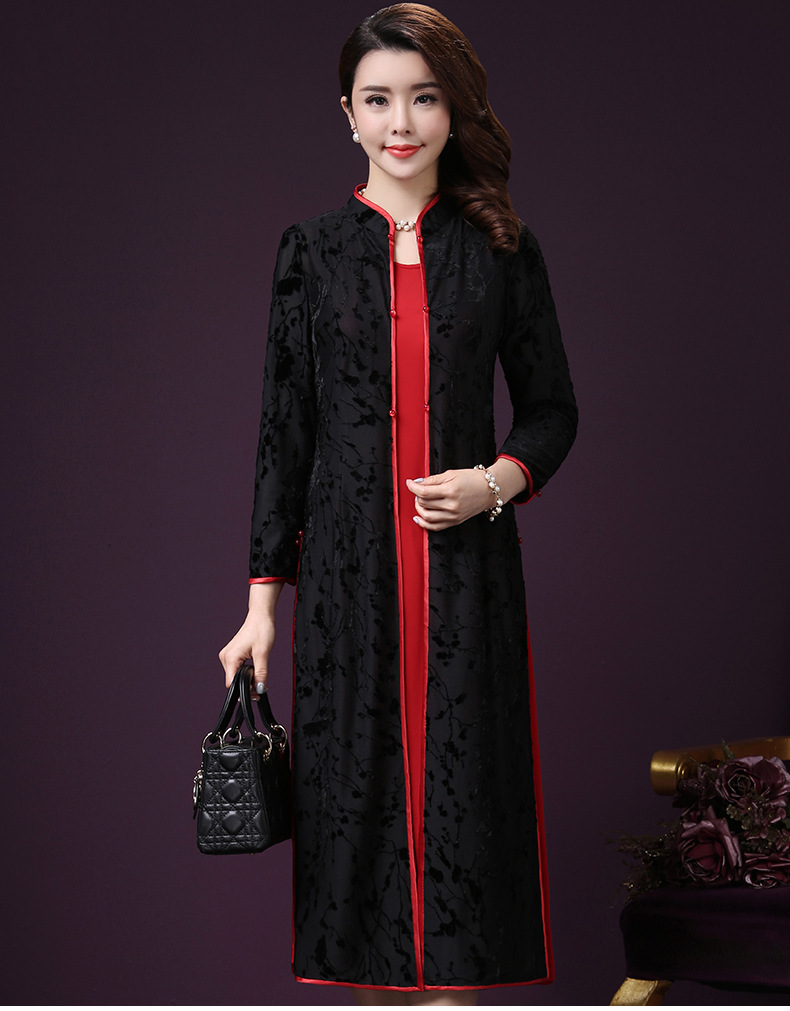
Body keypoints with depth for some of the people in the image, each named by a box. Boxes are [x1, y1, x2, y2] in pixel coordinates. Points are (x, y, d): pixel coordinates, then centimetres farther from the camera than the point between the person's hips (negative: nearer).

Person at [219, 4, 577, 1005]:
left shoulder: (500, 247, 4)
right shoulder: (312, 249, 4)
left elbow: (552, 410, 10)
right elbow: (284, 430, 4)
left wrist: (497, 482, -11)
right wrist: (263, 598, 0)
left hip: (466, 561, 0)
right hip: (347, 563, 0)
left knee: (460, 783, 0)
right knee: (356, 776, 4)